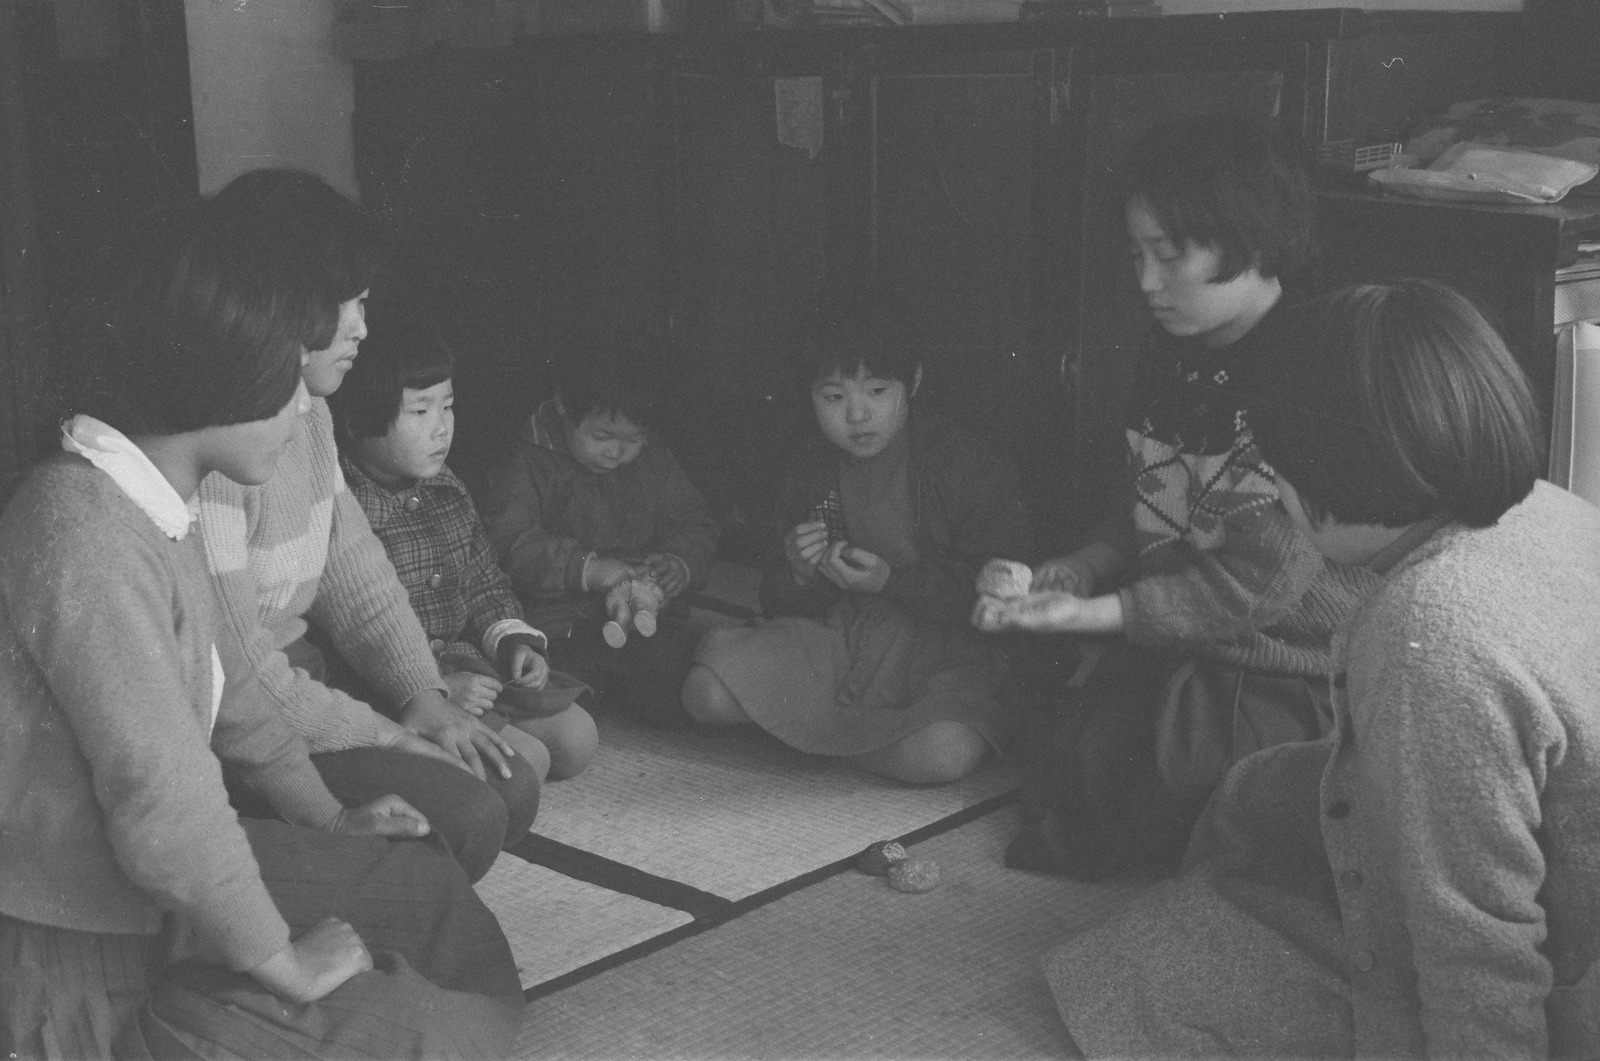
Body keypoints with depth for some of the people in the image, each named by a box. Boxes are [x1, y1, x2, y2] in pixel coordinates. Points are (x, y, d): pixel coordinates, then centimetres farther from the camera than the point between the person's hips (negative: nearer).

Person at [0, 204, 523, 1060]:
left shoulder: (152, 501, 3)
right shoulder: (88, 540, -29)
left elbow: (221, 678, 18)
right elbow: (164, 814, -30)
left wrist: (329, 818, 22)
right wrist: (286, 963, -18)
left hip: (155, 885, 10)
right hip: (85, 964, -10)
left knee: (424, 882, 13)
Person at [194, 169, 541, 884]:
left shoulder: (306, 411, 7)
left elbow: (355, 569, 12)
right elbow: (236, 673, -25)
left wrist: (424, 696, -2)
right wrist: (392, 739, -17)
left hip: (296, 685, 10)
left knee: (513, 775, 1)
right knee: (463, 815, -19)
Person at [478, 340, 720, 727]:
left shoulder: (655, 458, 13)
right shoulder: (527, 462, -5)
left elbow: (694, 523, 17)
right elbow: (509, 543, -16)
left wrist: (681, 563, -7)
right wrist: (587, 569, -27)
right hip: (558, 619, -5)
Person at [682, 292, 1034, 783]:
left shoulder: (967, 463, -9)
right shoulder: (813, 470, 8)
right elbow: (779, 602, 15)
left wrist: (892, 581, -19)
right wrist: (799, 577, -11)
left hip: (951, 650, -3)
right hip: (843, 637, 3)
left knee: (940, 754, -36)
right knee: (708, 692, -21)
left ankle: (814, 723, -6)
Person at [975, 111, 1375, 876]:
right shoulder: (1171, 354, 5)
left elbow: (1260, 581, -23)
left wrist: (1102, 613, -24)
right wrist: (1059, 579, -5)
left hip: (1291, 687, -8)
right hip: (1169, 651, 8)